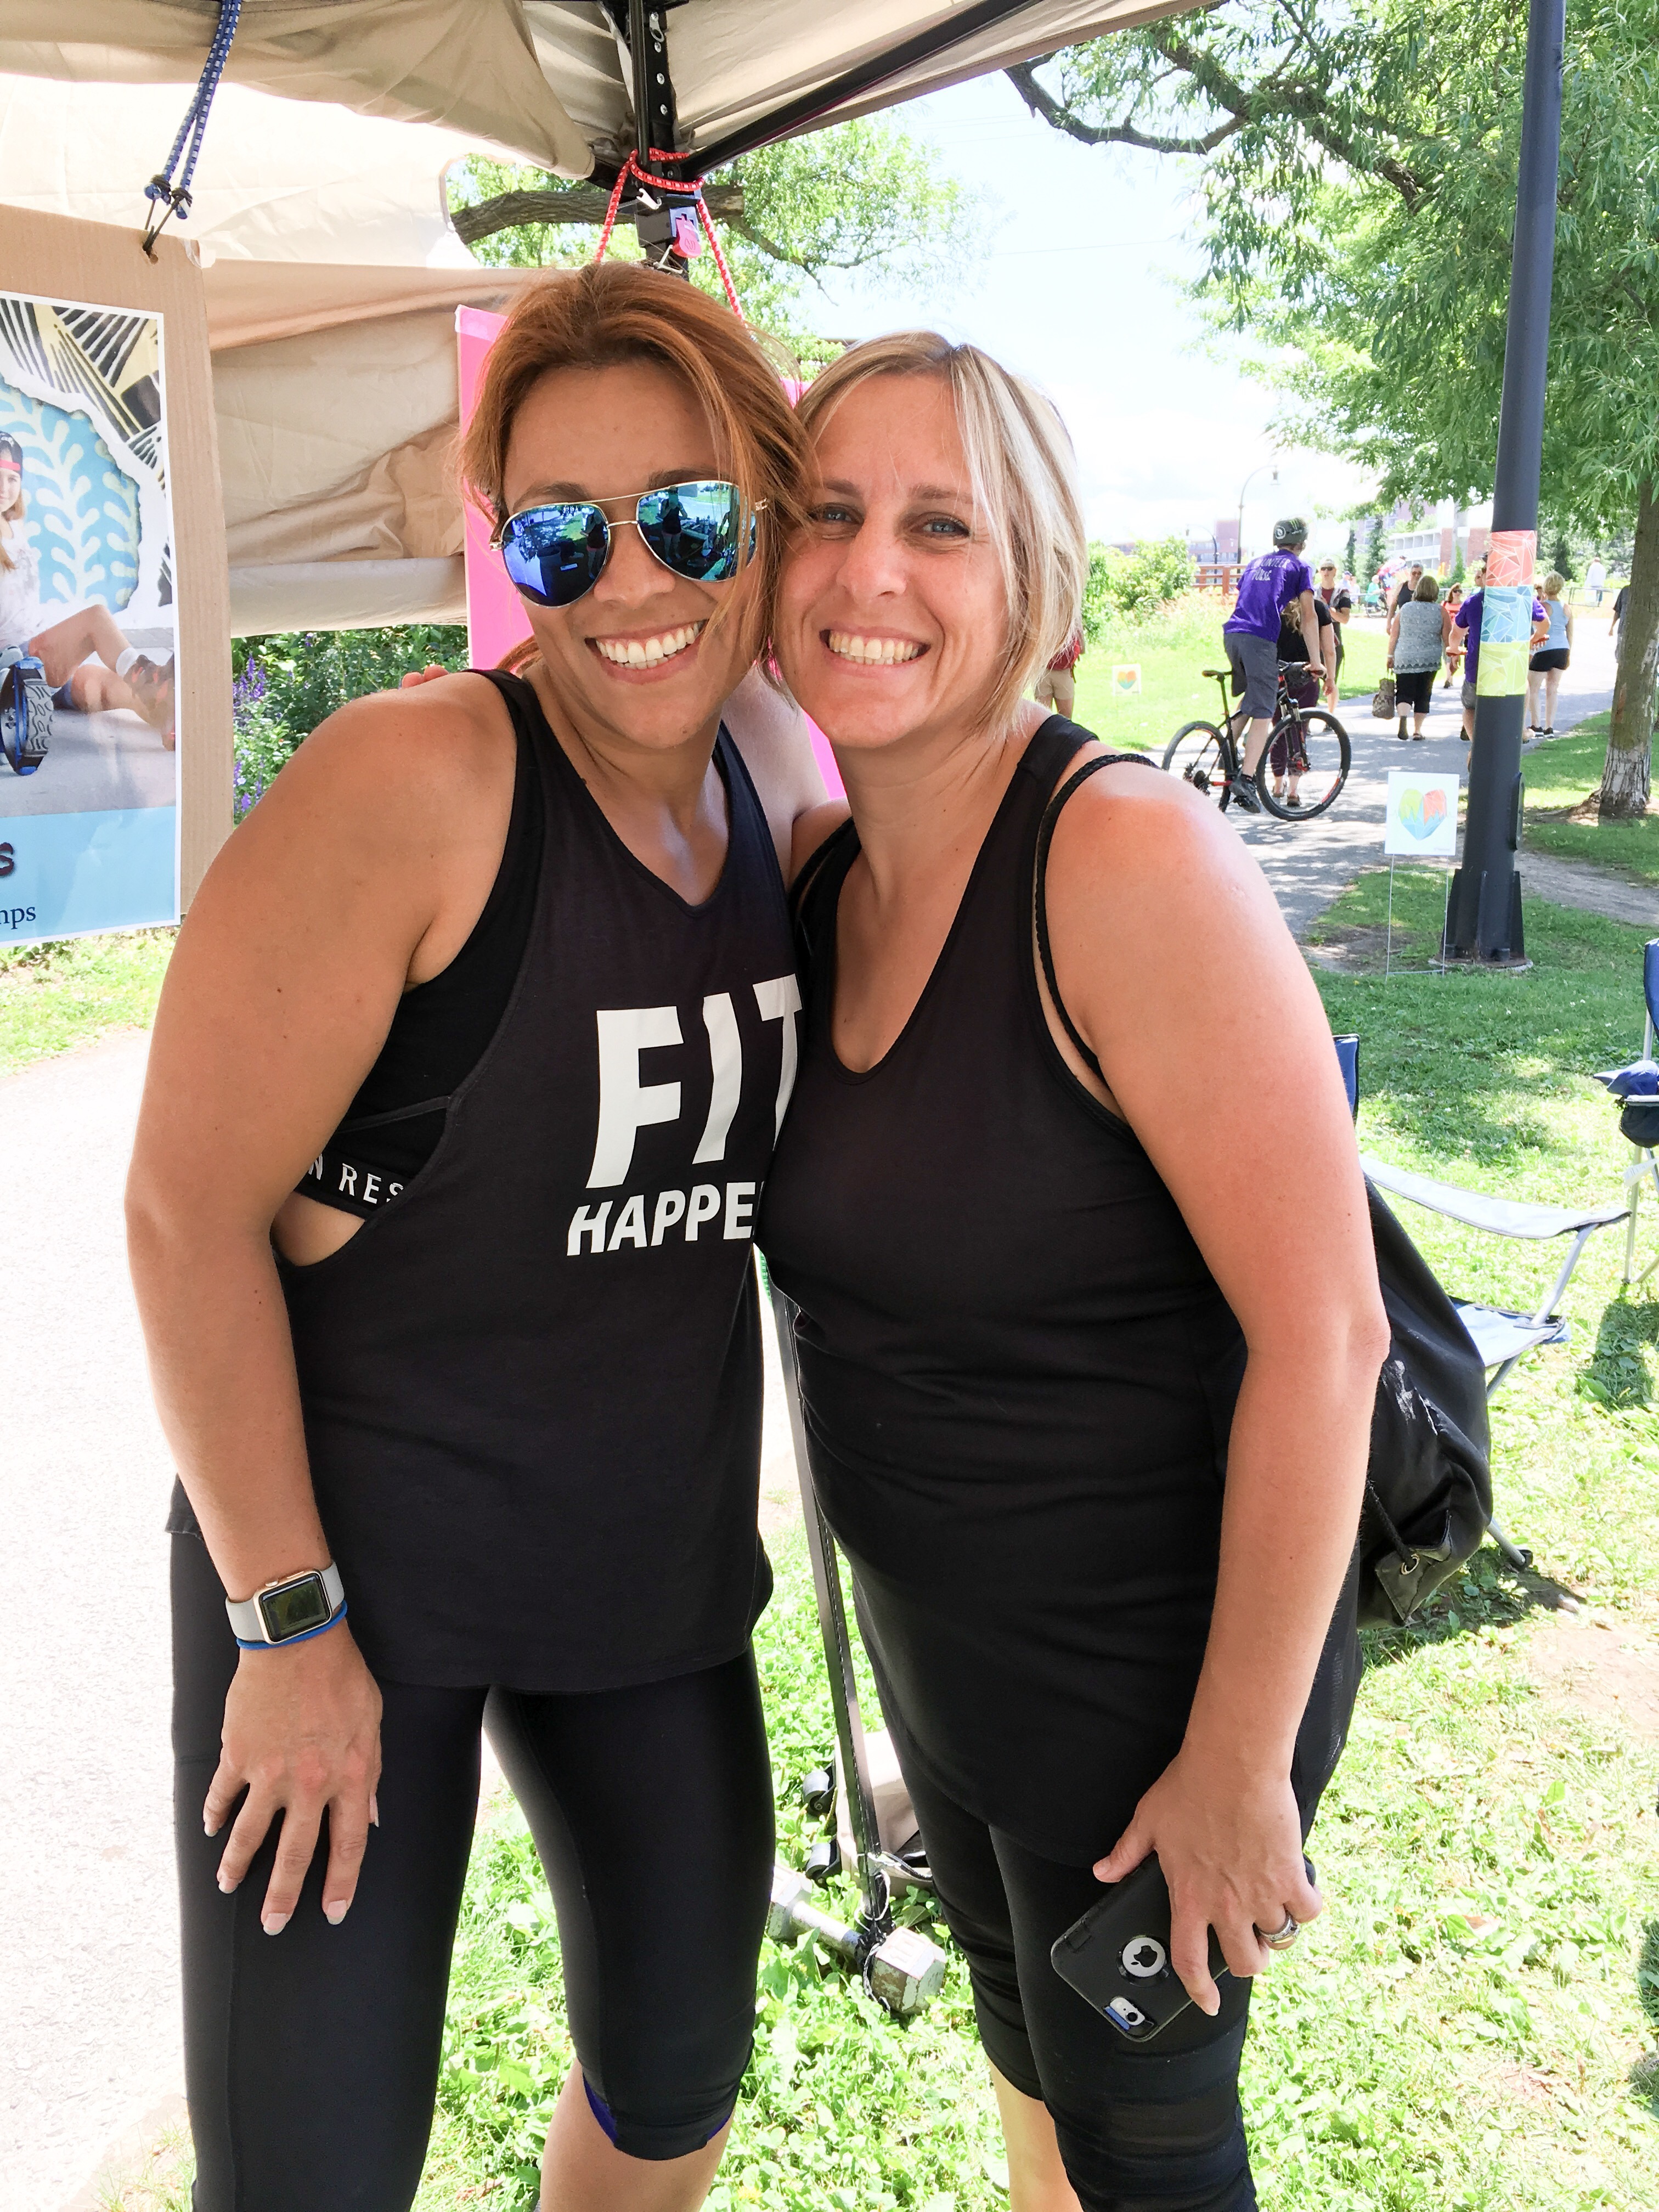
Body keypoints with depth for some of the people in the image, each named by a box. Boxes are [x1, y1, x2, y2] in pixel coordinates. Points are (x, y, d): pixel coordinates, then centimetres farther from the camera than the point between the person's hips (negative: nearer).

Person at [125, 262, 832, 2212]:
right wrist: (291, 1625, -16)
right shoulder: (414, 779, -21)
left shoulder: (779, 778, -1)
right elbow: (189, 1207, -19)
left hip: (664, 1559, 6)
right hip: (350, 1559, -5)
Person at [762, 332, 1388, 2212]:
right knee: (1019, 2027, 31)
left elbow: (1323, 1333, -26)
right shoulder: (823, 875, -3)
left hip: (1150, 1666, -7)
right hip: (935, 1635, 7)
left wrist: (1239, 1761, -19)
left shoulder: (1129, 857, -27)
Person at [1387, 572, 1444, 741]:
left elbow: (1393, 635, 4)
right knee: (1423, 695, 11)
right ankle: (1417, 730, 13)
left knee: (1404, 693, 3)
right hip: (1430, 660, 0)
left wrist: (1390, 655, 12)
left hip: (1405, 659, 0)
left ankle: (1403, 717, -26)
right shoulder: (1440, 611, -1)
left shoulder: (1405, 609, 2)